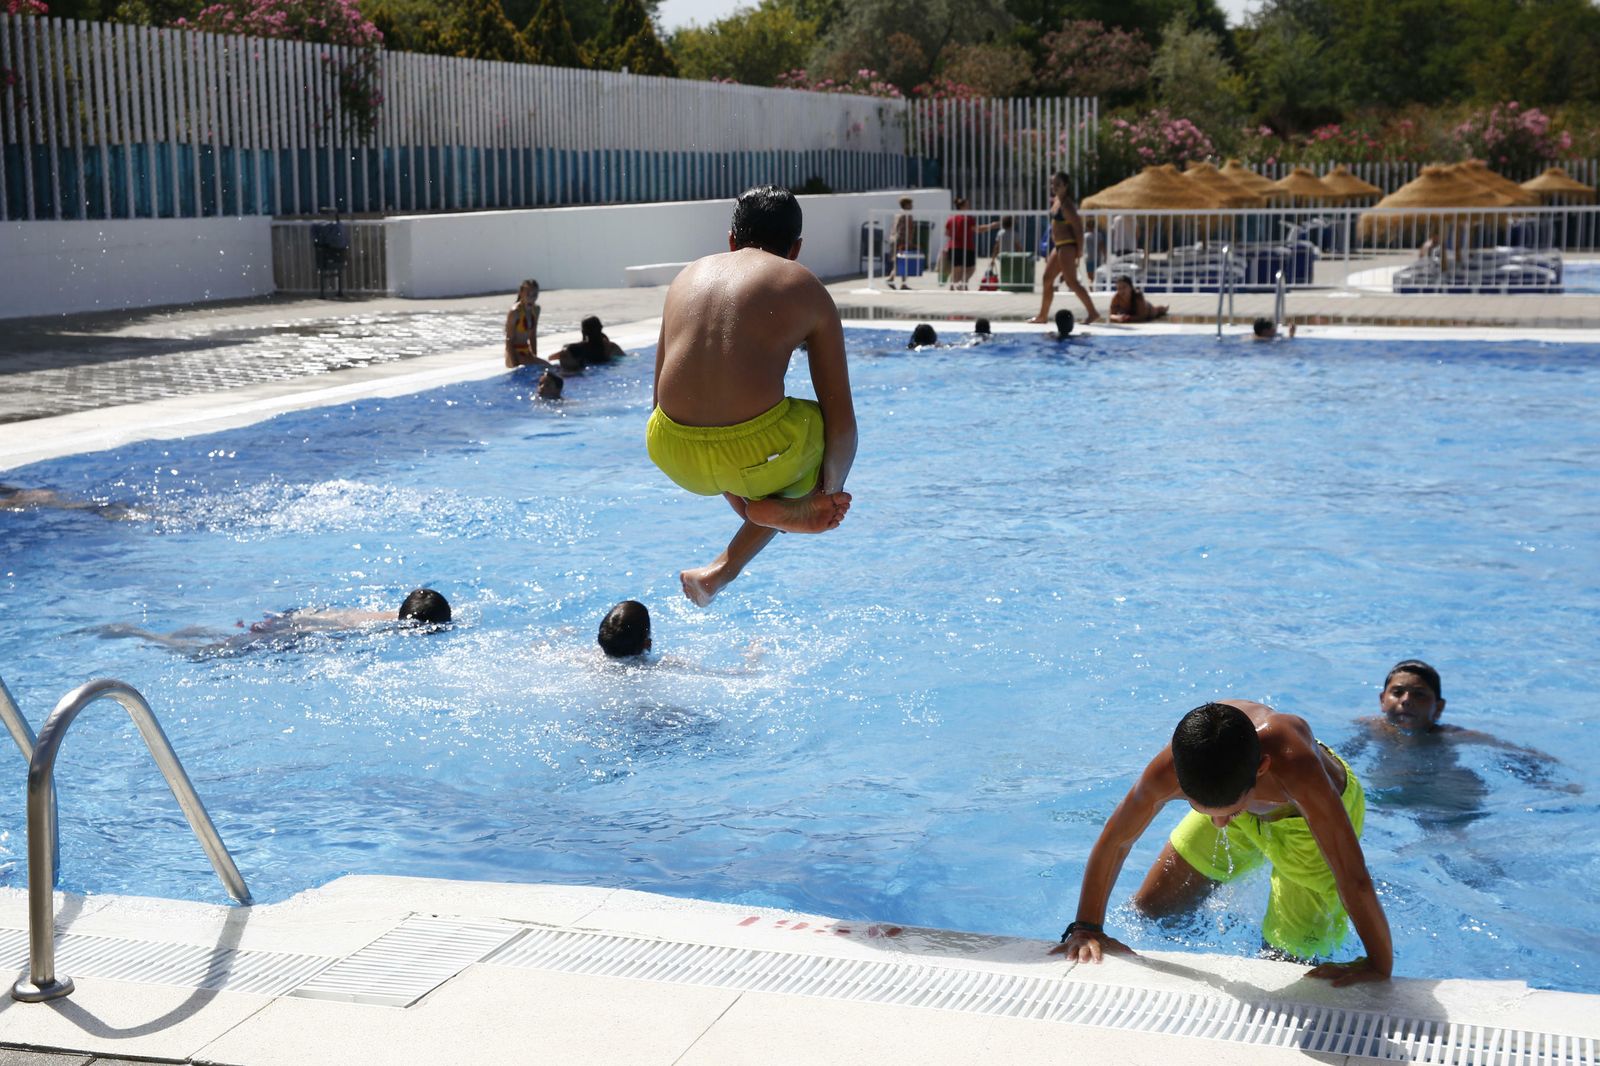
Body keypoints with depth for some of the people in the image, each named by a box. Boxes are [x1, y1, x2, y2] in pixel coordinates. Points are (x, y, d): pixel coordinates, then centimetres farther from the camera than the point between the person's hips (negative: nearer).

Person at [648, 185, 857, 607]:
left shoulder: (689, 275, 20)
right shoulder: (805, 288, 9)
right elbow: (841, 421, 7)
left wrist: (727, 489, 35)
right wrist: (832, 488, 26)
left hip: (673, 457, 6)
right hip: (756, 456, -6)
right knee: (833, 440, 30)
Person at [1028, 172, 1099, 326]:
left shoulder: (1066, 204, -15)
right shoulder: (1056, 200, 12)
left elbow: (1078, 227, -18)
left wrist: (1078, 253, -19)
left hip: (1067, 246, -10)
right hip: (1059, 246, 10)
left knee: (1071, 281, -11)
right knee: (1047, 278, 13)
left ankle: (1092, 312, -8)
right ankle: (1043, 315, 20)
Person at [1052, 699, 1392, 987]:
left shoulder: (1293, 766, -51)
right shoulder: (1166, 771, -39)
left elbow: (1354, 879, -43)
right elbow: (1114, 841, -18)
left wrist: (1380, 965, -36)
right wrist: (1085, 929, -13)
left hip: (1316, 816, -3)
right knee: (1147, 911, 10)